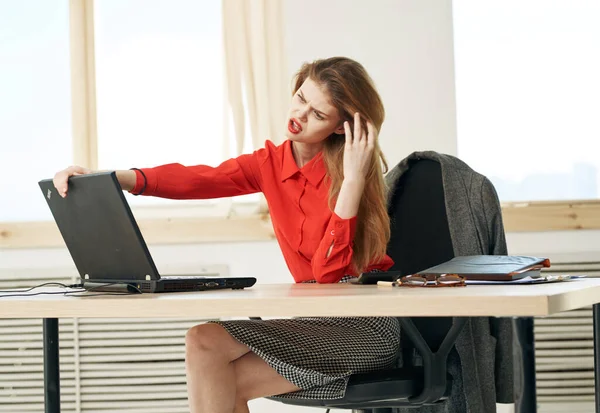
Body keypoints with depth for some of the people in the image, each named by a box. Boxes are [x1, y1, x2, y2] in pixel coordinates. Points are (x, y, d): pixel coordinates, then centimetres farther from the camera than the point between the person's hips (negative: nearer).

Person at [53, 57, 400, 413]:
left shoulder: (349, 171, -10)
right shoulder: (271, 163, 6)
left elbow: (328, 271, -20)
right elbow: (195, 179, -12)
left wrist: (353, 179, -23)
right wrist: (110, 179, -27)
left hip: (365, 326, -6)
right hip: (314, 318, 6)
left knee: (206, 344, -18)